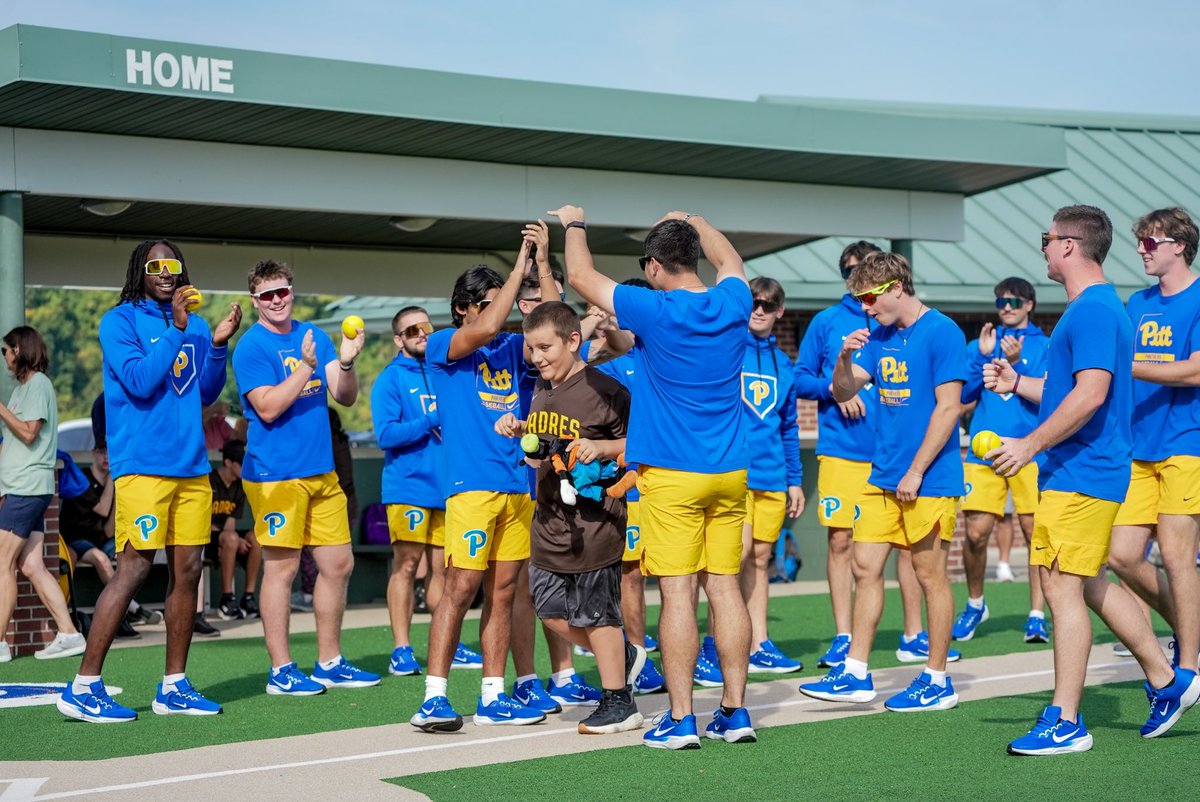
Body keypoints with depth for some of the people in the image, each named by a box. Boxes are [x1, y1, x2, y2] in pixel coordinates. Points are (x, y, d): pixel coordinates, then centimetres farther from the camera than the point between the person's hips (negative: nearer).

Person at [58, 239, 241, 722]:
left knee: (188, 571, 5)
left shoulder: (193, 324, 15)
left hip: (191, 466, 6)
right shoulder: (120, 321, -2)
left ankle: (174, 687, 13)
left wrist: (218, 343, 1)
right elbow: (139, 381, -15)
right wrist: (177, 329, -16)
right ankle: (83, 688, -5)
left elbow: (206, 394, 14)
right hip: (142, 465, -6)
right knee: (134, 569, -11)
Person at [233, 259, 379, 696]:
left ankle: (329, 663, 21)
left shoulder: (314, 336, 11)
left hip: (321, 471, 7)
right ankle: (281, 671, 6)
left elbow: (346, 397, 5)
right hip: (276, 473, -7)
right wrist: (307, 366, -20)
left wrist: (345, 362, -14)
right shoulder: (251, 346, -7)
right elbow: (268, 408, -16)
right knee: (282, 567, -2)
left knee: (338, 564, 9)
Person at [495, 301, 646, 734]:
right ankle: (626, 654, 33)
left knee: (596, 614, 0)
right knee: (551, 610, 12)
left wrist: (601, 448, -25)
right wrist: (517, 431, 6)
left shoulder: (604, 390, -15)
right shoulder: (542, 391, 10)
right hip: (549, 518, 8)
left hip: (592, 523, -8)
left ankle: (618, 704, 14)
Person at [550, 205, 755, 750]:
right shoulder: (732, 305, 2)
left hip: (671, 478, -5)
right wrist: (688, 221, 40)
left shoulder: (655, 312, -13)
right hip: (730, 474, 5)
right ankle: (734, 712, 11)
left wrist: (573, 224, 14)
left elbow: (580, 276, -3)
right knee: (725, 588, 7)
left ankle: (680, 720, -1)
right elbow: (729, 259, 27)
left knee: (677, 593, -3)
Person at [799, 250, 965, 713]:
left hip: (929, 481, -7)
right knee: (865, 567, 6)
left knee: (930, 575, 1)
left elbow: (948, 407, -15)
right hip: (882, 477, 7)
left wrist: (916, 472, -16)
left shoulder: (942, 333, -11)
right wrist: (846, 358, -10)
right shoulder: (880, 337, 11)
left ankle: (937, 682, 11)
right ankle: (855, 674, 12)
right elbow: (842, 392, 12)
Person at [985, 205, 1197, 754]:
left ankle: (1065, 723, -2)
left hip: (1081, 476, -11)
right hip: (1075, 474, 11)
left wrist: (1031, 444, -23)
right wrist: (1017, 384, 22)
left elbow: (1090, 394, -25)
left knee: (1063, 588, -7)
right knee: (1087, 585, 17)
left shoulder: (1093, 310, -16)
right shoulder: (1094, 308, 17)